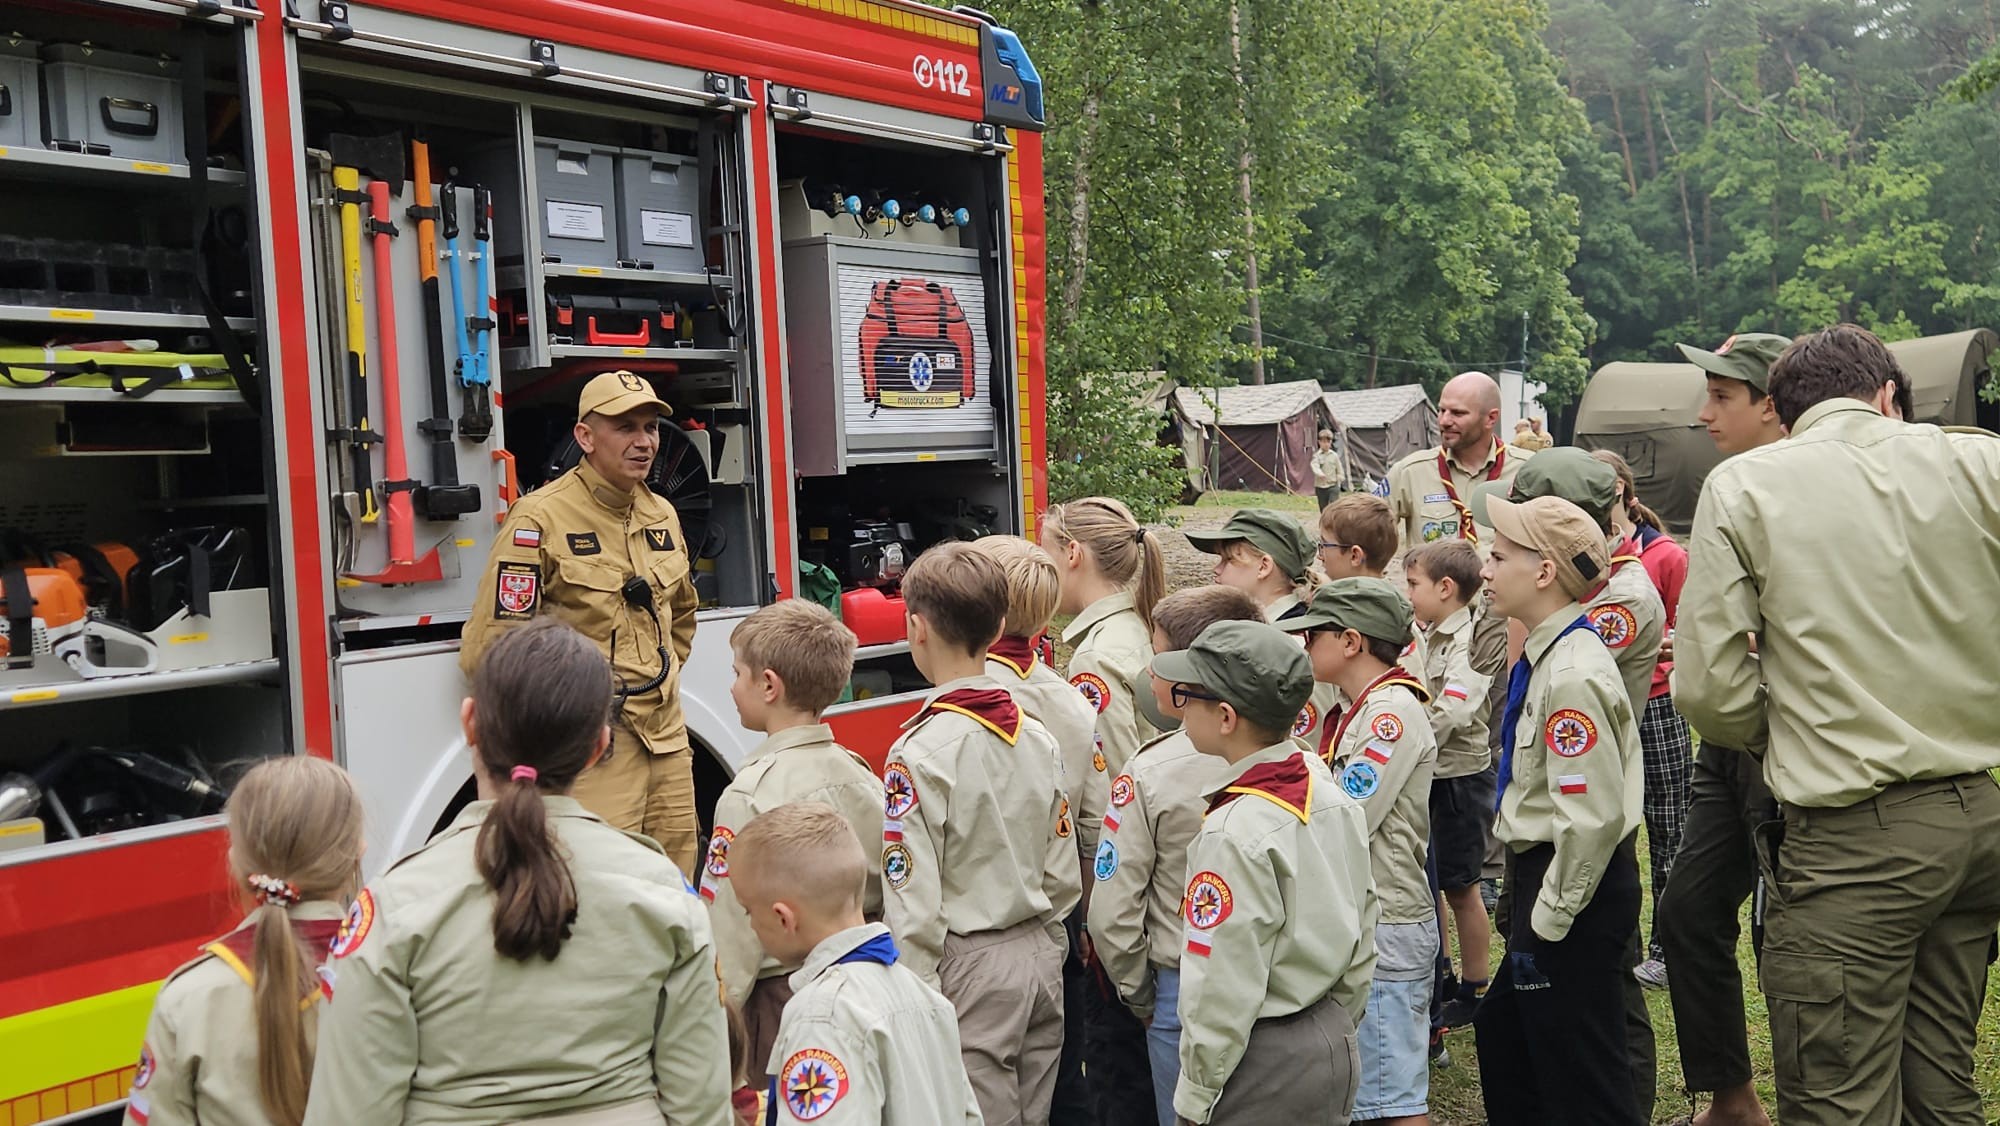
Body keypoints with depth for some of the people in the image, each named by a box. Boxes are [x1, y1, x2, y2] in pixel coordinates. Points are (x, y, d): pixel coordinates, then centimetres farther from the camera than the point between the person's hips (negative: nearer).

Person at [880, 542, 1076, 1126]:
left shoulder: (921, 752, -18)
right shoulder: (1039, 738, 2)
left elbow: (915, 899, -17)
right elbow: (1063, 874, 8)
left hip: (970, 968, -6)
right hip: (1040, 955, 7)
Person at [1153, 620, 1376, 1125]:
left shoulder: (1235, 833, -24)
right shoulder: (1333, 797, -1)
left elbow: (1222, 992, -22)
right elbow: (1363, 932, 8)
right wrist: (1334, 1025, 19)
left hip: (1262, 1067, -8)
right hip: (1333, 1045, 8)